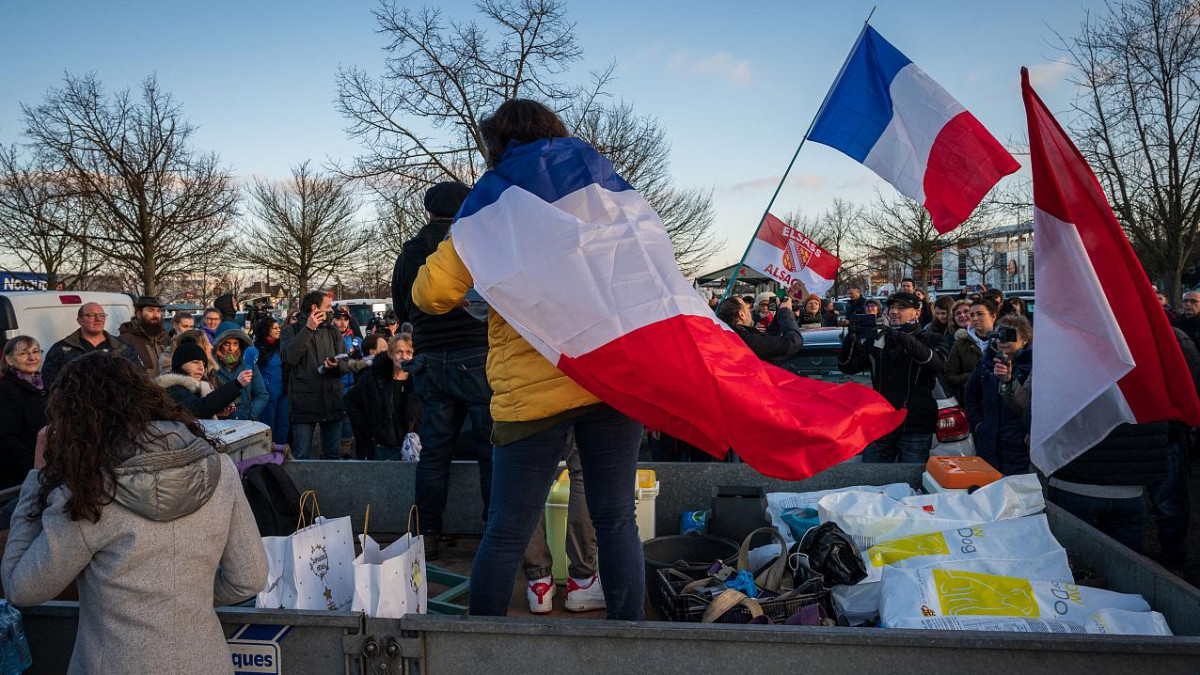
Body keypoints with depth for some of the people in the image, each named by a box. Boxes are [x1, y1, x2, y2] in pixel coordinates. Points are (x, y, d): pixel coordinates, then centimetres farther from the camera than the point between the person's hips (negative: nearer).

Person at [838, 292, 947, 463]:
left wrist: (902, 338, -30)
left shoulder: (930, 340, 3)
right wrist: (850, 340, -13)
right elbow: (847, 367, 7)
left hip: (916, 428, -3)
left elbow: (938, 363, -19)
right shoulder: (875, 338, 11)